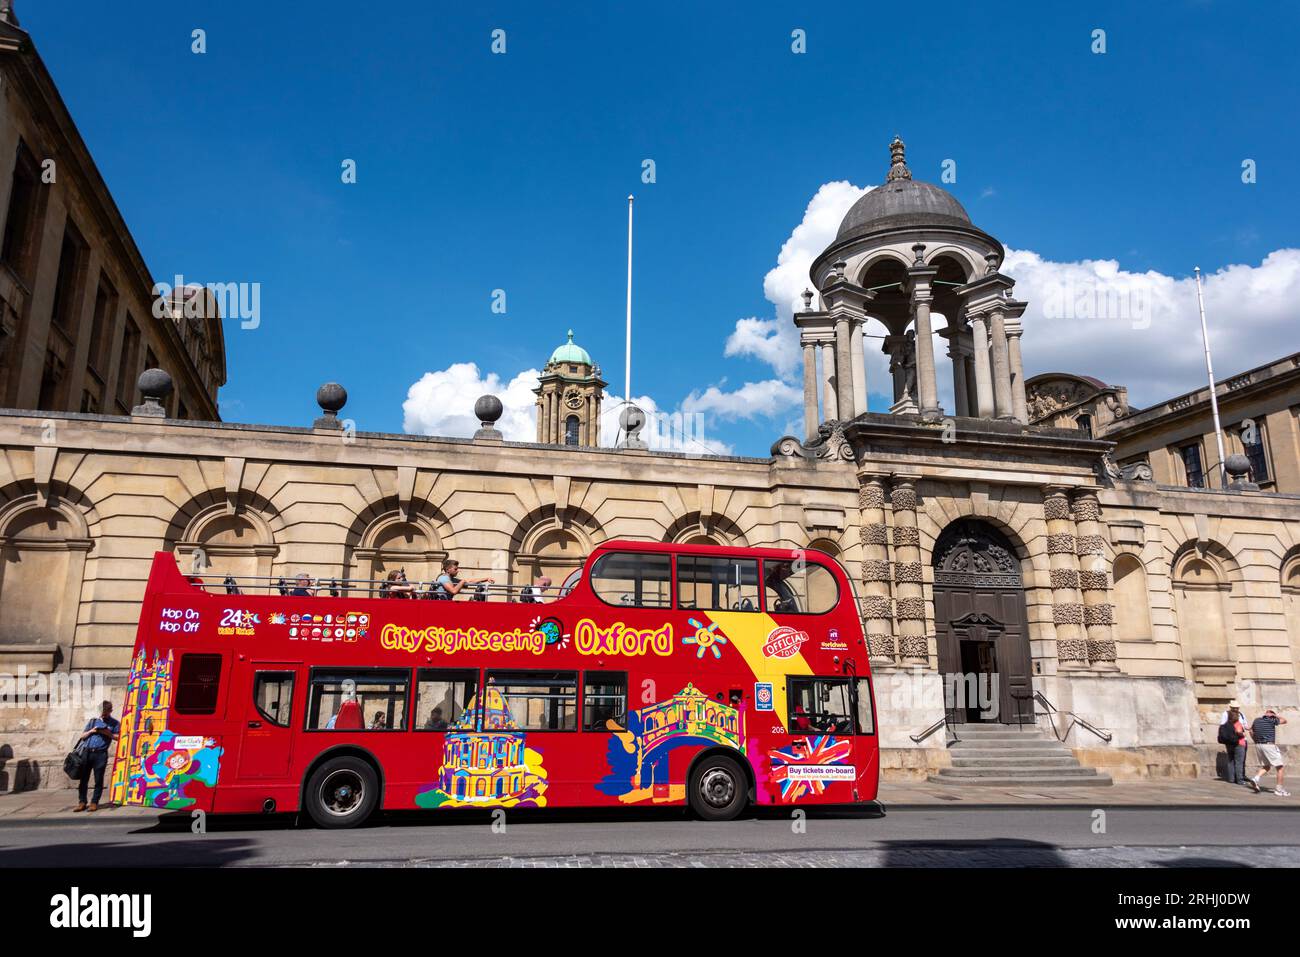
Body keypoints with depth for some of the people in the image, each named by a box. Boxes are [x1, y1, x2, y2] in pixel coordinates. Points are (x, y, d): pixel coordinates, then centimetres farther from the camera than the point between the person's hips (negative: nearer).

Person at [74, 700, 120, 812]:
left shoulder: (114, 723, 6)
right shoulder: (93, 721, 16)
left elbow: (118, 737, -1)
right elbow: (82, 736, 15)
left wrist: (108, 733, -13)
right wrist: (91, 731, -3)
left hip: (100, 754, -3)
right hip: (87, 752, 3)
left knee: (98, 780, -1)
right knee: (83, 778, 1)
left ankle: (94, 803, 7)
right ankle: (82, 802, 8)